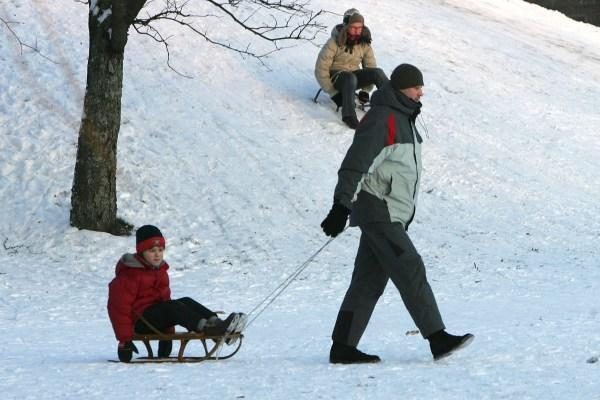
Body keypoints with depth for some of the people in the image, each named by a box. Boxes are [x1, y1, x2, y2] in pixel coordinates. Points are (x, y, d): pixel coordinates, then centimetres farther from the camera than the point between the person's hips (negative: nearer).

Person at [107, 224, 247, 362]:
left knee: (186, 303, -14)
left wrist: (168, 332, 27)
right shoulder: (129, 275, -11)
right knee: (173, 307, -30)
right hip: (140, 321, -8)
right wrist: (124, 340, -17)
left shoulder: (160, 270, 17)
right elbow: (119, 306, -14)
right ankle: (207, 328, -49)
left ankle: (216, 323, -36)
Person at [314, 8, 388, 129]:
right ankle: (348, 115, -51)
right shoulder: (334, 43, -18)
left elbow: (370, 66, 6)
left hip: (354, 75, 5)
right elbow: (321, 69, -16)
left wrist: (365, 90, -4)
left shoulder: (364, 43, -4)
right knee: (350, 78, -39)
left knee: (377, 72, -22)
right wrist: (333, 92, -18)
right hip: (335, 77, -5)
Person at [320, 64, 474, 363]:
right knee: (411, 271, -12)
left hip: (391, 215, 10)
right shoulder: (381, 119, -13)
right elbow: (355, 163, -19)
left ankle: (343, 347, 8)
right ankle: (437, 338, -14)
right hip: (378, 211, -10)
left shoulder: (403, 118, 19)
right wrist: (341, 207, -24)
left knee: (370, 281, 7)